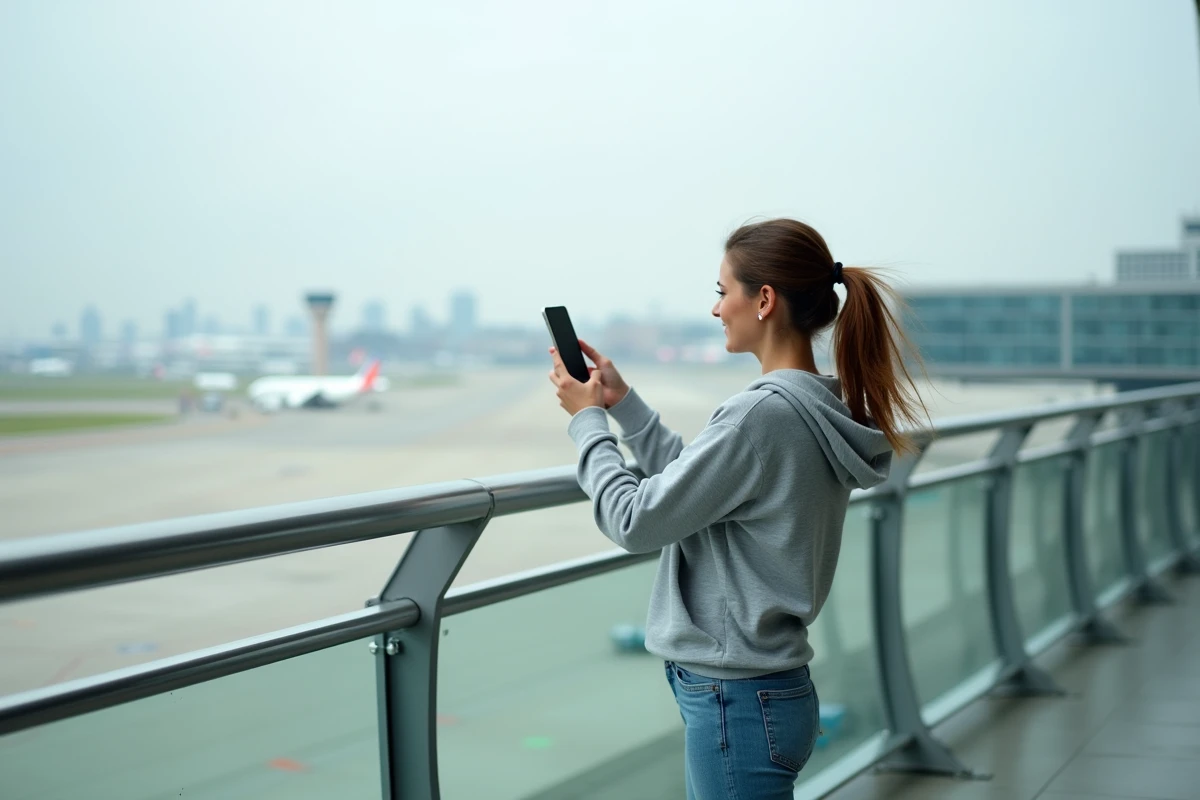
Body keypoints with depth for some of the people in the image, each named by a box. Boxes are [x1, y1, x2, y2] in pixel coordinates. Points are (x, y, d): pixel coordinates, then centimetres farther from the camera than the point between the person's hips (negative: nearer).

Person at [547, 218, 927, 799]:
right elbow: (690, 483, 16)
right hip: (764, 684, 9)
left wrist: (587, 419, -3)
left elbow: (637, 520, -16)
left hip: (736, 701, -9)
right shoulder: (820, 408, 6)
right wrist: (621, 402, 13)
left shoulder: (762, 415, -23)